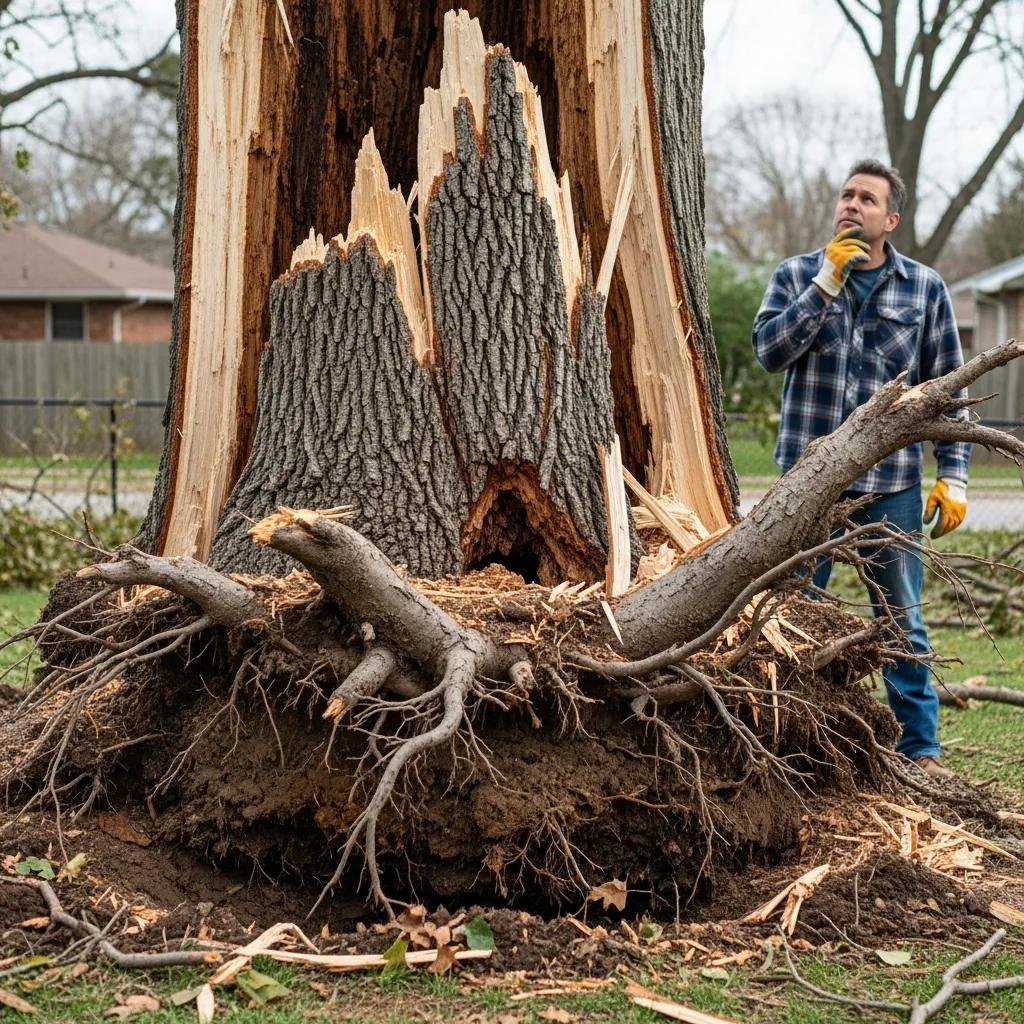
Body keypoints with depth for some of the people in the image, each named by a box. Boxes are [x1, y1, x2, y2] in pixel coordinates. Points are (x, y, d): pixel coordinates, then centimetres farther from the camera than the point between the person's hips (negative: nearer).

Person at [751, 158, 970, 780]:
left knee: (903, 622, 5)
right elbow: (770, 350, -12)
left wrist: (954, 476, 0)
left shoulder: (925, 288, 3)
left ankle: (920, 747, 15)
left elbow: (947, 389, 6)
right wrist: (826, 283, -17)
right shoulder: (796, 276, 4)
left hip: (892, 484, 0)